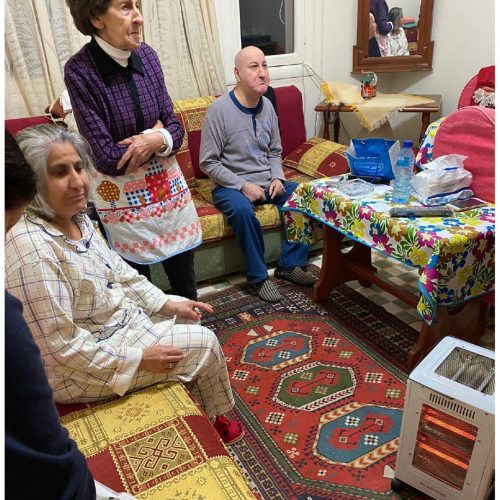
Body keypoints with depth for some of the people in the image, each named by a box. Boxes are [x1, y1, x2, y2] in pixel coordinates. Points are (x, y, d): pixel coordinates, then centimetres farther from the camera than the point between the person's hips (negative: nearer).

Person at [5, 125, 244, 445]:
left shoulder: (77, 218, -4)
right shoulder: (34, 250, -32)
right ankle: (210, 420, 27)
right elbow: (62, 348, -29)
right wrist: (138, 357, -22)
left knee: (190, 318, 17)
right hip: (79, 369, -9)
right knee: (204, 344, -4)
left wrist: (168, 304, 3)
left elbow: (118, 271, 7)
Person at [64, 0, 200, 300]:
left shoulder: (146, 55, -3)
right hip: (121, 194, -4)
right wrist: (154, 135, -9)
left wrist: (159, 140, -20)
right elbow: (107, 157, -18)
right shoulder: (79, 71, -17)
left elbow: (175, 127, 1)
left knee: (184, 276, 16)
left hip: (166, 182, 5)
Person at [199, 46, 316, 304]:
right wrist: (243, 185, -19)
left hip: (267, 182, 6)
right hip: (232, 185, -5)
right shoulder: (219, 109, -12)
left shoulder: (267, 106, 6)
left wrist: (277, 178, -3)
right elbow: (208, 163, -12)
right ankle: (258, 275, -17)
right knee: (243, 209, -36)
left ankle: (290, 264, -2)